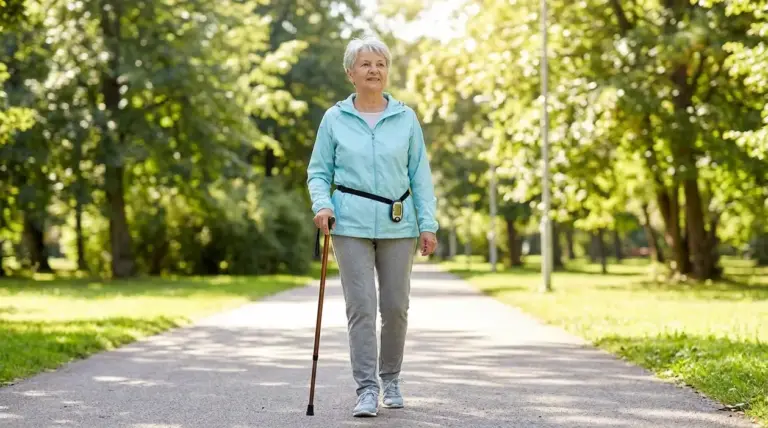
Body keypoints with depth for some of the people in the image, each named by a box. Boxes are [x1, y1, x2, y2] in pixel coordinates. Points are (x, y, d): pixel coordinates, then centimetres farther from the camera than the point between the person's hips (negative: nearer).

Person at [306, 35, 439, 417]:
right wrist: (322, 205, -12)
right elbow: (319, 171, 7)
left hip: (398, 225, 2)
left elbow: (420, 174, 6)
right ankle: (366, 389, -2)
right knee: (361, 306, -7)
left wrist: (428, 224, 0)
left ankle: (391, 380, 25)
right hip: (352, 225, -1)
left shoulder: (405, 118, 5)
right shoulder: (334, 119, 3)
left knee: (396, 306, 5)